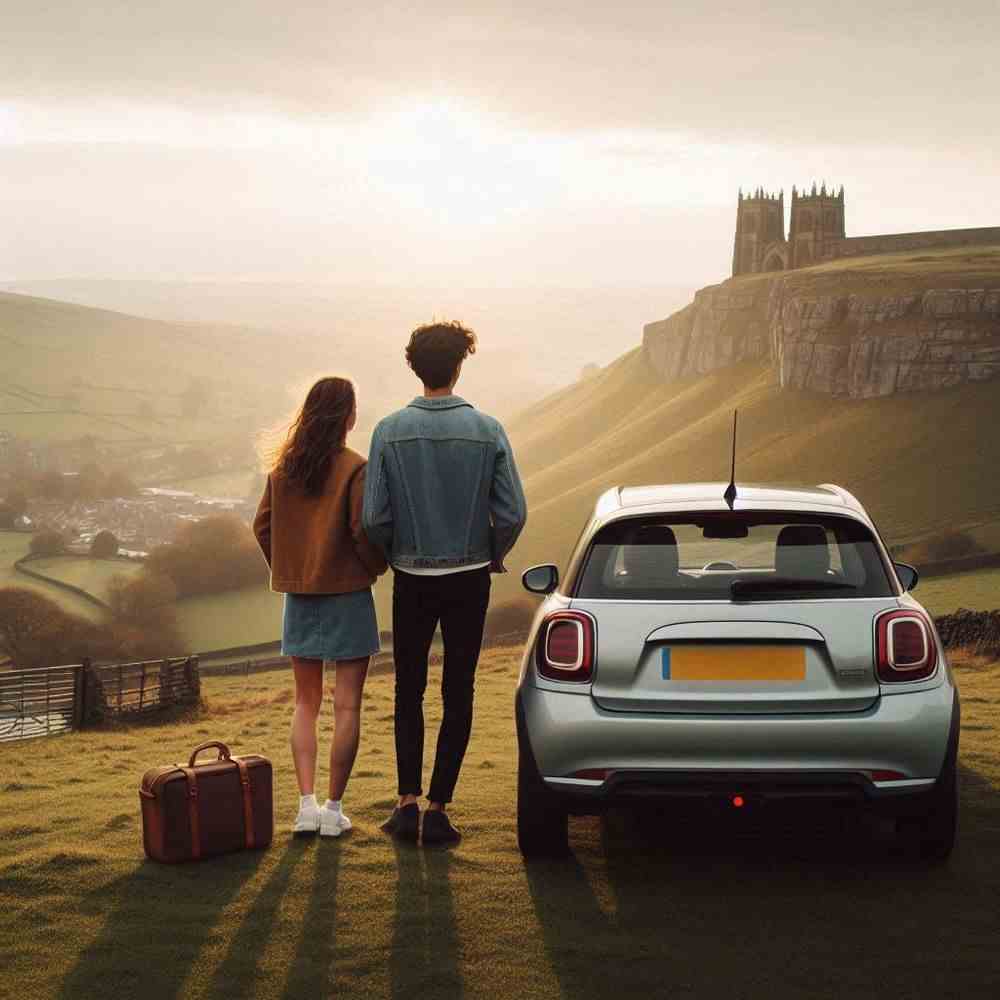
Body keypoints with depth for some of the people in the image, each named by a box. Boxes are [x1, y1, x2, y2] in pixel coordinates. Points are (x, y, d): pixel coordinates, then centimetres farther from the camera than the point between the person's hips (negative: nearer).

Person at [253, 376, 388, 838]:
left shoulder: (284, 467, 2)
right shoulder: (353, 469, -13)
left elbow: (262, 526, 5)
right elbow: (364, 532, -17)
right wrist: (376, 567, 2)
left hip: (298, 595, 5)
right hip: (347, 594, -5)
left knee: (306, 703, 14)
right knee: (346, 705, 5)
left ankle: (306, 804, 7)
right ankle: (333, 808, 6)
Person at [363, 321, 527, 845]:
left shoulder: (390, 430, -8)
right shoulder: (487, 431, -8)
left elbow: (374, 517, -10)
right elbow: (513, 513, -9)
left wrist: (393, 556, 10)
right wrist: (494, 555, 10)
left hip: (411, 580, 1)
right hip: (469, 578, 0)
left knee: (409, 691, 14)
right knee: (457, 695, 7)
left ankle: (407, 803, 9)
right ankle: (437, 808, 6)